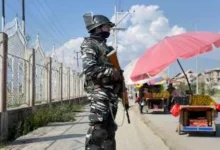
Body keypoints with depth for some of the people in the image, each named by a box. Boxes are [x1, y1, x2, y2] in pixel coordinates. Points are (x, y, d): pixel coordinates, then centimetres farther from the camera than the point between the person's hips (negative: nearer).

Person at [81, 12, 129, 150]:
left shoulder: (106, 47, 24)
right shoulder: (89, 44, -4)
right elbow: (89, 69, -18)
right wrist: (111, 72, -14)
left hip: (112, 91, 9)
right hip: (99, 92, -9)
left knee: (110, 127, 10)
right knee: (97, 127, -13)